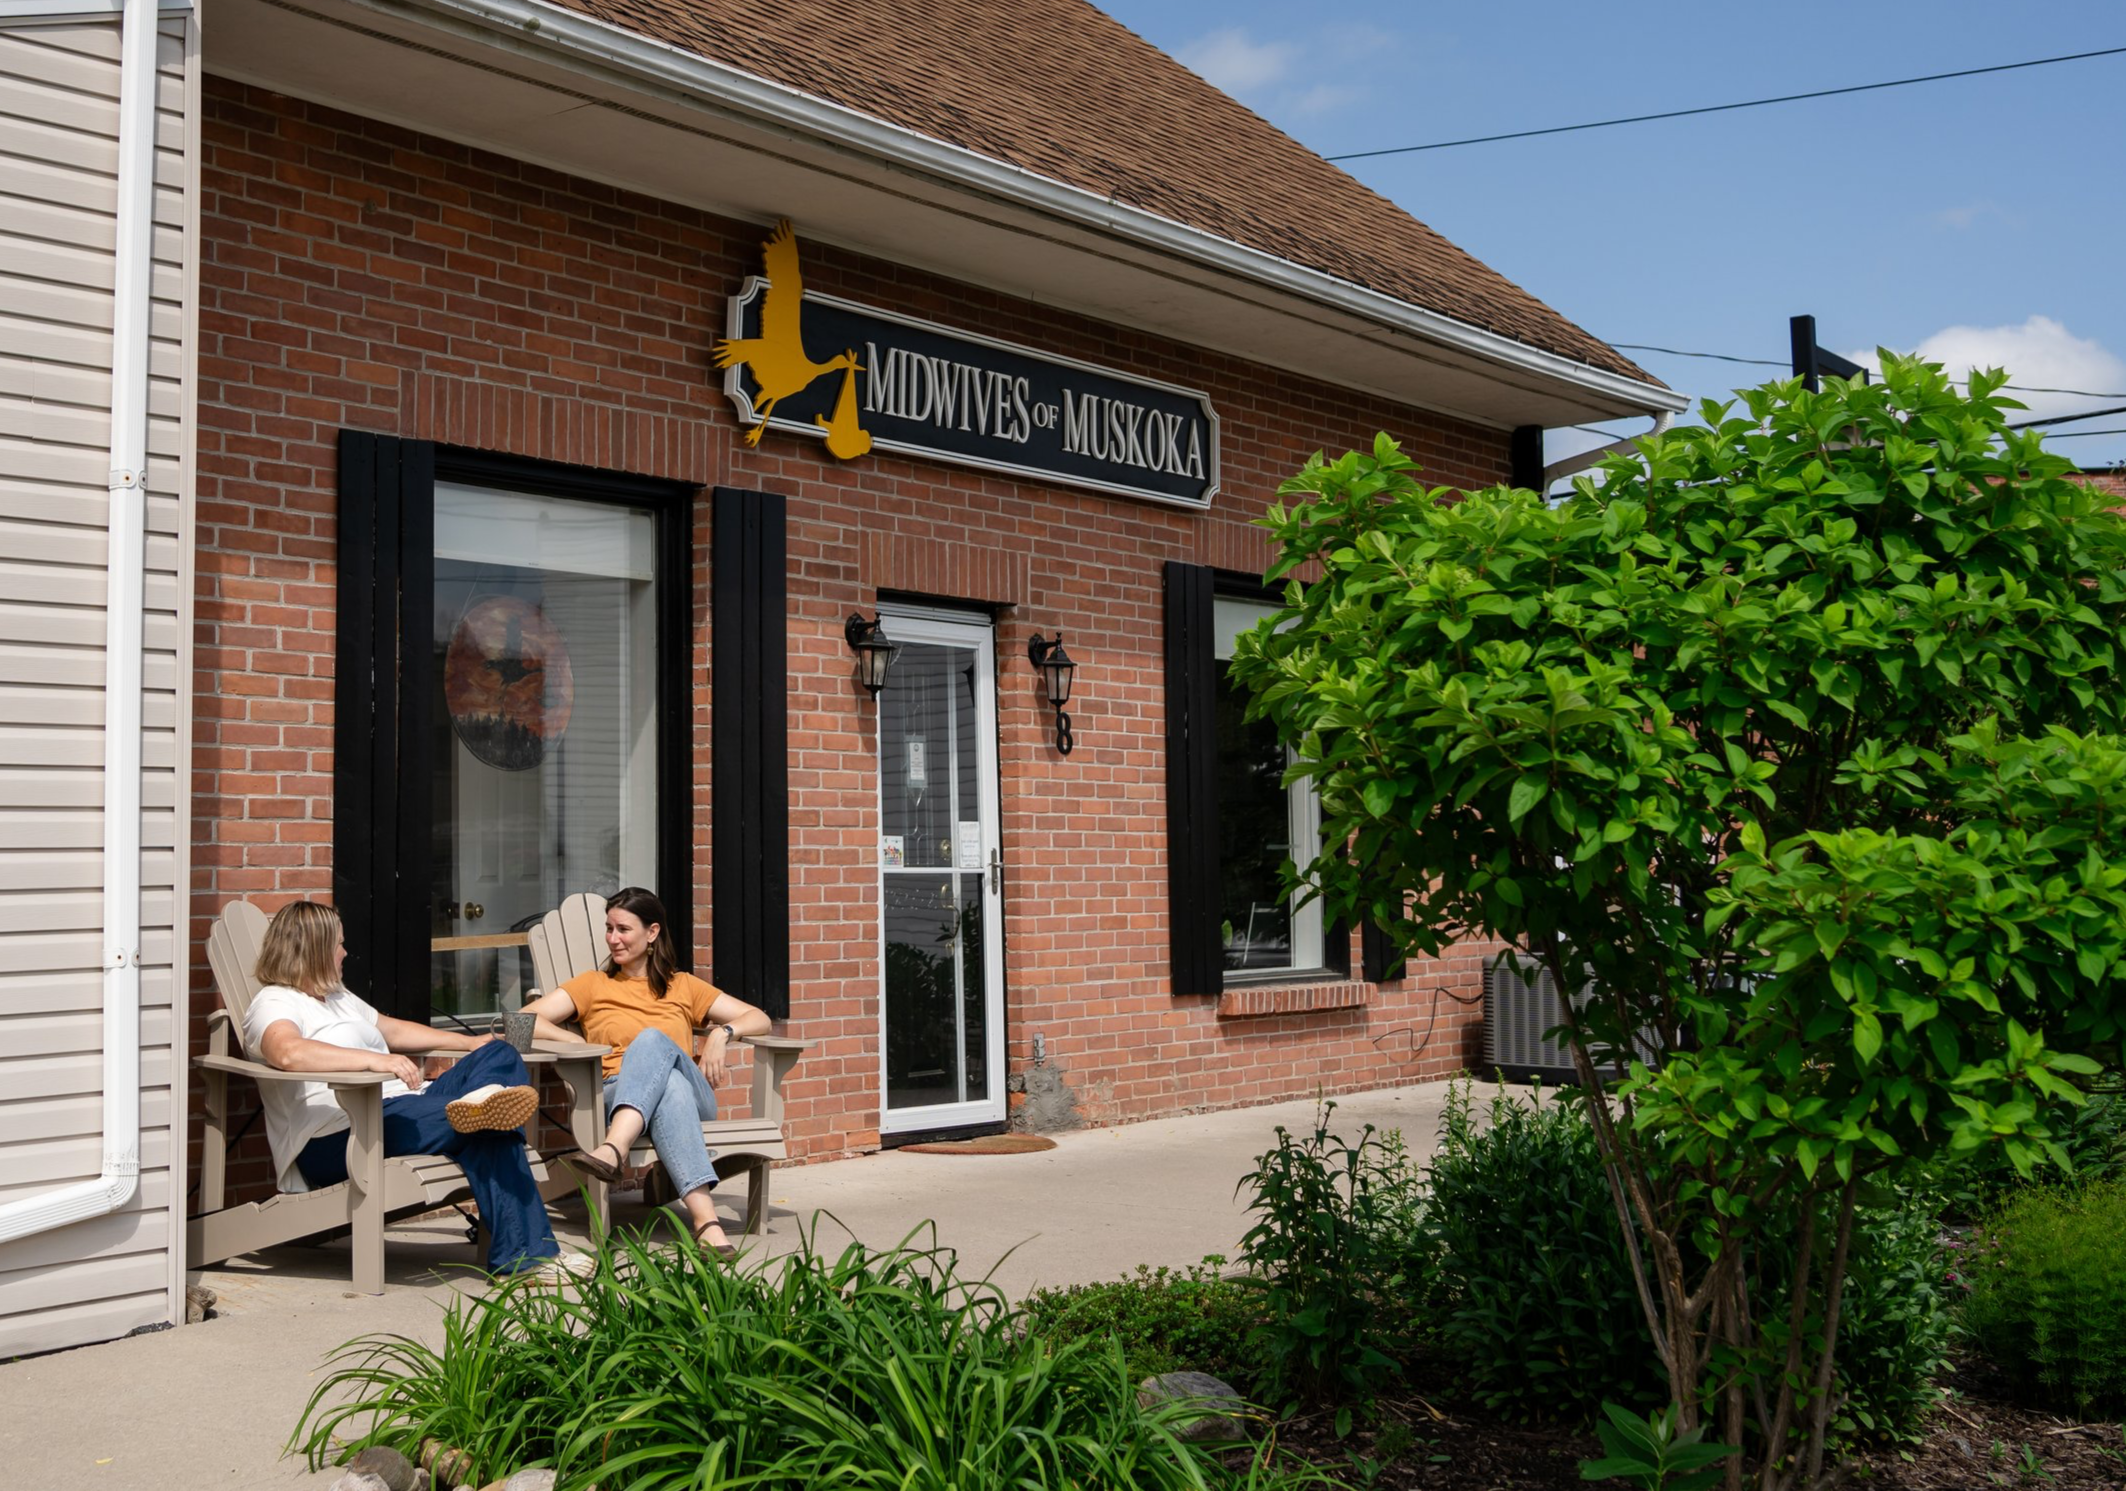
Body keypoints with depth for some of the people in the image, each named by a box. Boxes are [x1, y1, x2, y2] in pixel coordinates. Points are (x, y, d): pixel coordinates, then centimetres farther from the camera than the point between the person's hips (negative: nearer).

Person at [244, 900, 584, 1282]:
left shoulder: (338, 996, 28)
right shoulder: (273, 1004, -5)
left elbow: (393, 1029, 39)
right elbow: (290, 1052, -29)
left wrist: (471, 1044, 32)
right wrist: (375, 1060, -37)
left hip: (399, 1112, 10)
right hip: (334, 1138, -10)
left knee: (498, 1054, -9)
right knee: (486, 1125, -28)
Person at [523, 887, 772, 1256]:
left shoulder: (683, 986, 26)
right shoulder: (593, 985, 25)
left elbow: (759, 1019, 21)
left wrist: (723, 1033, -1)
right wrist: (585, 1048, -6)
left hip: (691, 1095, 1)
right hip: (617, 1095, 0)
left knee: (652, 1039, -35)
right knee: (669, 1086, -40)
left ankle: (613, 1150, -59)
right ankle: (704, 1218, -58)